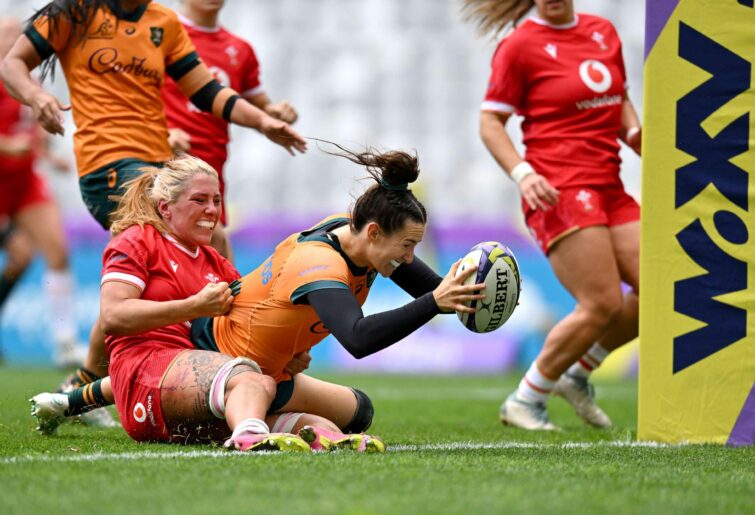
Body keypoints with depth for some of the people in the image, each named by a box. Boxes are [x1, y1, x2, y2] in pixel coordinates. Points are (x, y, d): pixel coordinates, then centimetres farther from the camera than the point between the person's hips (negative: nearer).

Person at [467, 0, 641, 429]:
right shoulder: (520, 45, -4)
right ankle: (525, 401, 1)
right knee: (602, 304, -14)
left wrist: (636, 133, 5)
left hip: (609, 187, 7)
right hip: (561, 190, -7)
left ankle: (579, 372, 19)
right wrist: (522, 173, -17)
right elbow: (491, 121, -3)